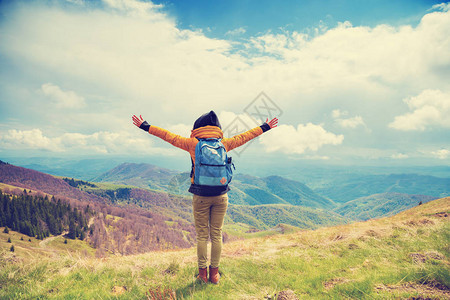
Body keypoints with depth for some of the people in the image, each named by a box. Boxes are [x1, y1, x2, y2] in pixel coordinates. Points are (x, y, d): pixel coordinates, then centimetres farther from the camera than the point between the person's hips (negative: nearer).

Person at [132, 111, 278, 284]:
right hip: (221, 196, 2)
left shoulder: (193, 144, -3)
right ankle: (214, 273, 22)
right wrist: (265, 127, 28)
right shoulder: (224, 143, 2)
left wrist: (145, 126, 12)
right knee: (217, 234, 12)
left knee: (202, 235, 10)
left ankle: (202, 272, 20)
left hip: (201, 197, -1)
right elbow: (245, 136, 13)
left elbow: (168, 136, 2)